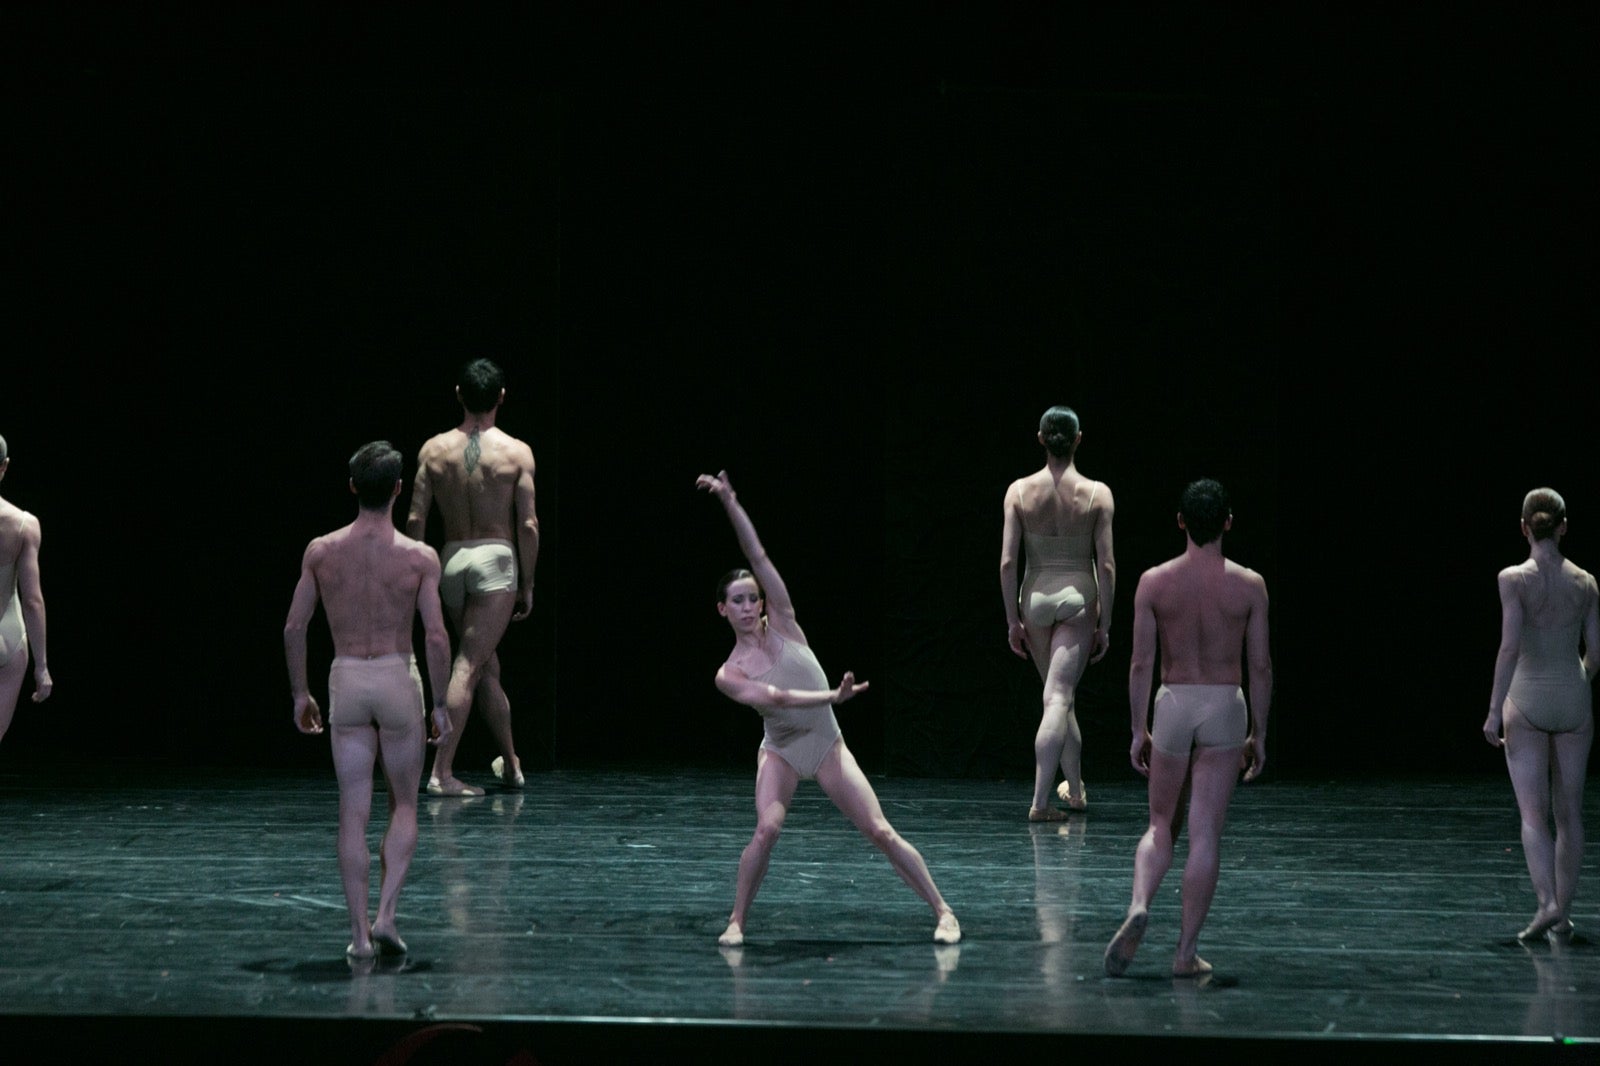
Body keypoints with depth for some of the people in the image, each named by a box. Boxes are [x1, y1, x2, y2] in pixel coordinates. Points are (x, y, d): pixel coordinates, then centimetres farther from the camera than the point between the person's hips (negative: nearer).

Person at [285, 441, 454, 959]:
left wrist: (299, 693, 12)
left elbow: (293, 628, 0)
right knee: (404, 806, 13)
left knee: (353, 814, 6)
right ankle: (386, 914, 0)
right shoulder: (419, 557, -8)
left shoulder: (321, 552, -2)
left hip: (346, 682, 2)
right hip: (398, 680, -2)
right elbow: (436, 637, -12)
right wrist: (441, 704, -1)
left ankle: (360, 932, 4)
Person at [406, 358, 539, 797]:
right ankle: (442, 771, -15)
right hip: (495, 560, -4)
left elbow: (416, 519, 1)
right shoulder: (516, 453, -4)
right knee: (469, 666, -7)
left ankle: (511, 763, 30)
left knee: (487, 665, 18)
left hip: (451, 560, 4)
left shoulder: (434, 451, 3)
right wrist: (526, 586, 2)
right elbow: (528, 525, -6)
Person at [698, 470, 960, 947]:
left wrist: (730, 502, -12)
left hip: (827, 745, 2)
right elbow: (773, 698, -22)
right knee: (767, 829, -27)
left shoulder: (781, 624, 0)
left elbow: (758, 556, -6)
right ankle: (736, 922, -12)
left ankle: (943, 911, 0)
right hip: (781, 751, -2)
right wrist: (833, 696, -31)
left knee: (881, 832, -5)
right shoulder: (729, 675, -6)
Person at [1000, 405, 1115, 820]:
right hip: (1078, 597, -2)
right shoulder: (1097, 494, -6)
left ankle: (1075, 788, 33)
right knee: (1059, 699, -5)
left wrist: (1013, 620, 3)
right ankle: (1040, 800, -16)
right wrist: (1104, 625, 1)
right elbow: (1106, 565, -7)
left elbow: (1007, 562, -5)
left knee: (1061, 696, 21)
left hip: (1036, 596, 2)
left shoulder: (1020, 491, -4)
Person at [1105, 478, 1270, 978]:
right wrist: (1259, 733, 7)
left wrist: (1138, 731, 5)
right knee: (1205, 834, 2)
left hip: (1173, 704, 1)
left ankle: (1139, 906, -13)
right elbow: (1260, 666, -2)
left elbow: (1141, 663, -3)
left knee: (1160, 825, 15)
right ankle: (1187, 951, 3)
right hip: (1226, 705, -1)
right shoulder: (1248, 585, -4)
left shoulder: (1153, 583, -4)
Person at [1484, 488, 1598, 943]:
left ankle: (1548, 903, -20)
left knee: (1533, 815, -2)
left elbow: (1510, 647, -18)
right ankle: (1563, 913, 15)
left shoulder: (1514, 579, -10)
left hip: (1527, 700, -3)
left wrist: (1494, 710, -13)